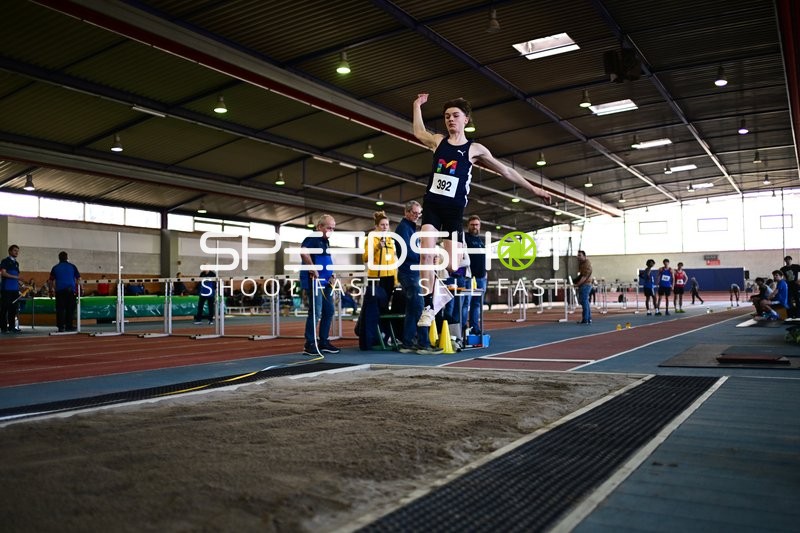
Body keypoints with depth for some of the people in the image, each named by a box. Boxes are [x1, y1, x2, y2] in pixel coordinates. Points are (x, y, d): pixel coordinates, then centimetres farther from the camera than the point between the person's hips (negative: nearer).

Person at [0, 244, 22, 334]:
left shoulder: (16, 263, 20)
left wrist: (19, 286, 13)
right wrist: (15, 277, -20)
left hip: (15, 289, 7)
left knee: (13, 309, 7)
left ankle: (12, 327, 10)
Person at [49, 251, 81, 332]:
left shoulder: (55, 268, 10)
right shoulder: (72, 266, 7)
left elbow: (51, 280, 12)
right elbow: (78, 278, 6)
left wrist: (51, 290, 23)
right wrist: (79, 288, 18)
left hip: (59, 290, 1)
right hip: (70, 290, -1)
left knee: (60, 309, 2)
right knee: (70, 309, 3)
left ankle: (61, 326, -1)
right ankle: (69, 326, 3)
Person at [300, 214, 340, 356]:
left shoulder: (325, 241, 19)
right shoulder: (312, 238, -10)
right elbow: (304, 253, -30)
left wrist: (331, 274, 14)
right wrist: (313, 270, -25)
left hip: (326, 281, 10)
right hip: (314, 280, -10)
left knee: (329, 311, 12)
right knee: (315, 312, -9)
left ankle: (323, 342, 21)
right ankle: (309, 345, -2)